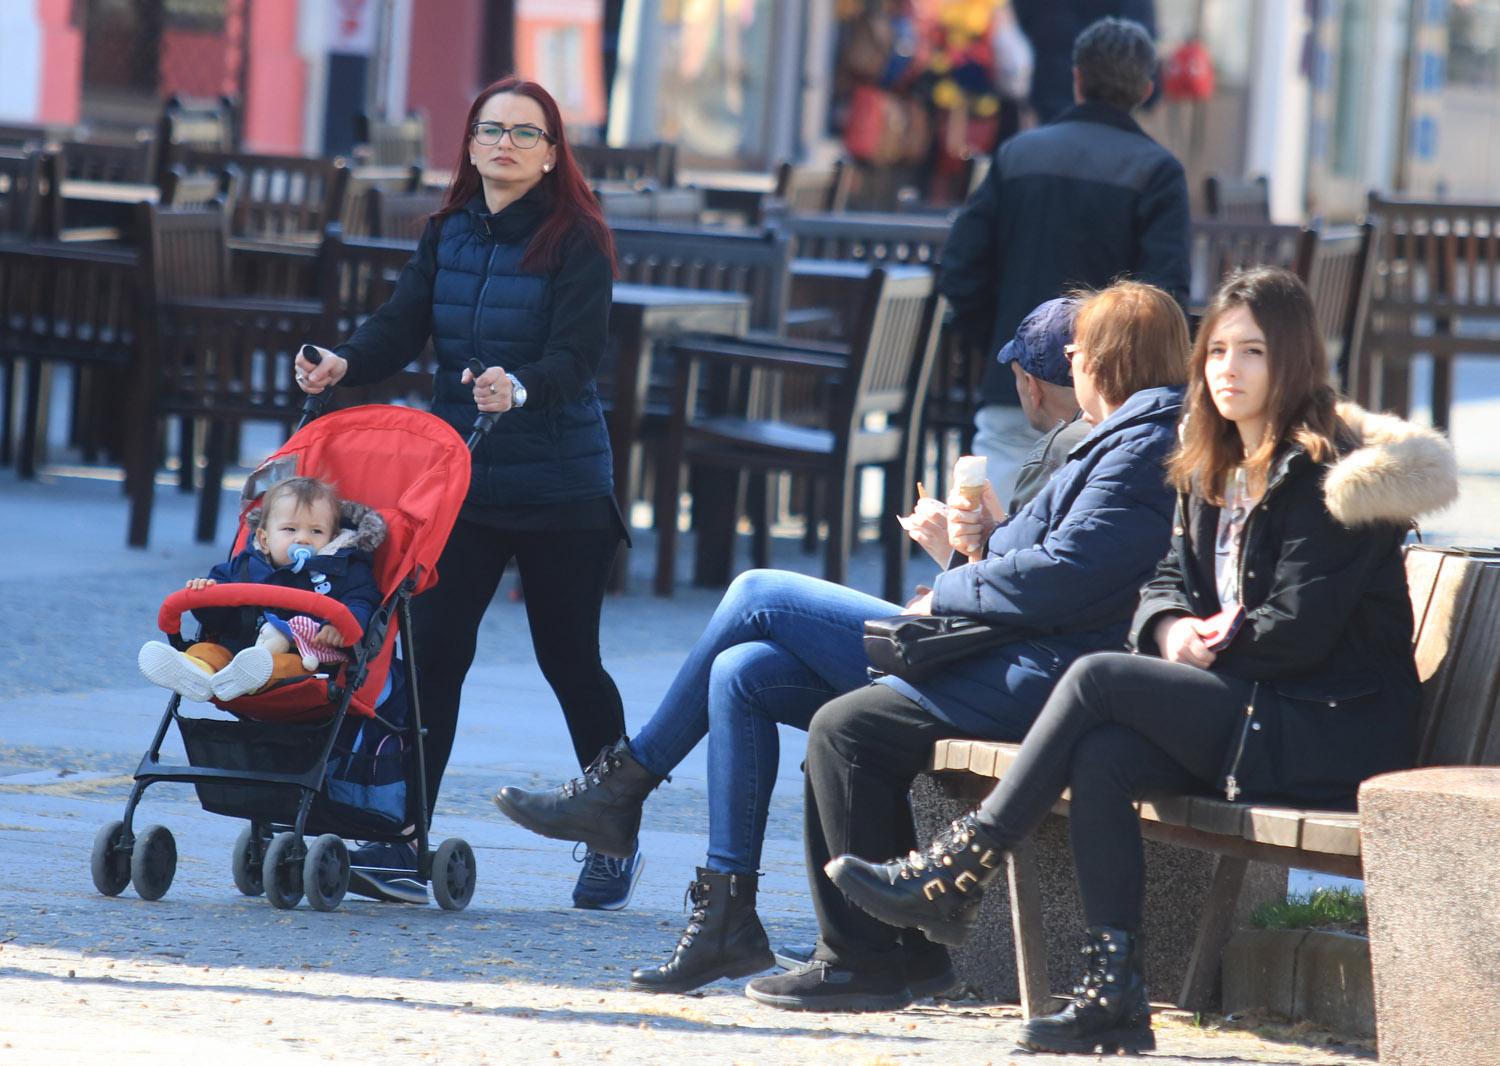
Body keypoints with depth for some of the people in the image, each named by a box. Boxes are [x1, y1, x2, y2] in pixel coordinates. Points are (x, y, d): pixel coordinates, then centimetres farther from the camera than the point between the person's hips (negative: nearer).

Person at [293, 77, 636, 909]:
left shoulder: (576, 242, -9)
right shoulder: (447, 235, 7)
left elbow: (576, 356, -19)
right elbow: (401, 325, -1)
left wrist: (520, 389, -39)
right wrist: (345, 364, -21)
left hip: (559, 488, -4)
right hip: (460, 477, 4)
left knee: (568, 660, 5)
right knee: (432, 647, -6)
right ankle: (401, 841, -6)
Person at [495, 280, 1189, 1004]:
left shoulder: (1146, 446, -12)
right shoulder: (1118, 441, 21)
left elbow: (1061, 575, -21)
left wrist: (945, 595, -8)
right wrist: (985, 541, 7)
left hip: (1019, 678, -10)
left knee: (758, 596, -4)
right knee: (741, 674, 5)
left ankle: (621, 788, 10)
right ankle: (726, 915, 3)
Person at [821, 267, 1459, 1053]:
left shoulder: (1324, 473, -11)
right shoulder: (1214, 473, 17)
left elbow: (1299, 630, -16)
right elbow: (1171, 578, 17)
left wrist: (1213, 643, -4)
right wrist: (1175, 629, -6)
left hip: (1335, 726, -8)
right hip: (1249, 711, 8)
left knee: (1098, 679, -20)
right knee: (1100, 759, -21)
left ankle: (953, 877, -17)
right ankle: (1114, 994, -24)